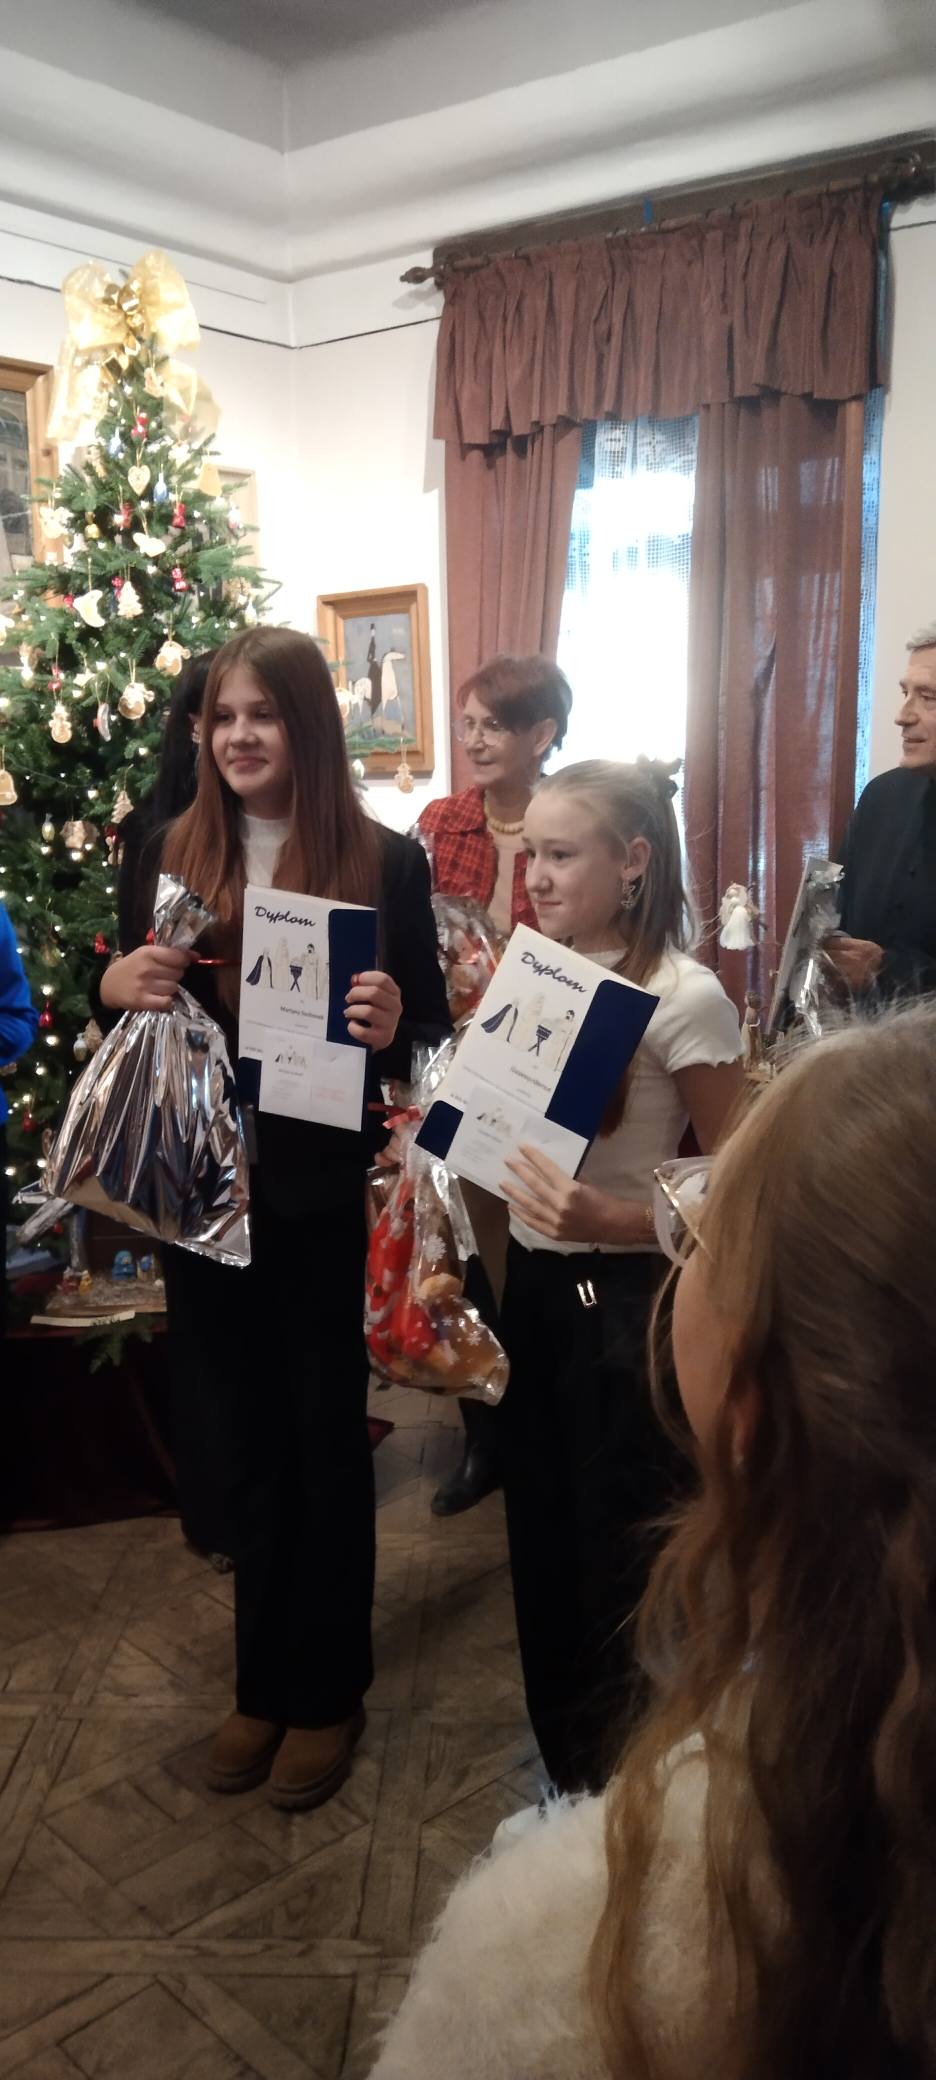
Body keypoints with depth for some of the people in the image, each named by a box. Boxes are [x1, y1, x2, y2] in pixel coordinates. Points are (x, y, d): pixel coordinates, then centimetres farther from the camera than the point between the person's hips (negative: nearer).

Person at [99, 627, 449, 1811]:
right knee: (248, 1441, 17)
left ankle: (327, 1690, 33)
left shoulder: (385, 860, -8)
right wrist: (116, 986, -13)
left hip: (326, 1198, -3)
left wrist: (391, 1028, -27)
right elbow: (139, 1007, 9)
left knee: (325, 1440, 12)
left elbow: (432, 1028, -5)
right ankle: (261, 1680, 37)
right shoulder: (177, 851, 3)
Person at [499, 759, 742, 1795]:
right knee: (541, 1544, 20)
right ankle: (563, 1769, 42)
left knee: (620, 1564, 8)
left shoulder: (685, 998, -17)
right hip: (531, 1285, 7)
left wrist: (607, 1220, -29)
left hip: (625, 1304, -7)